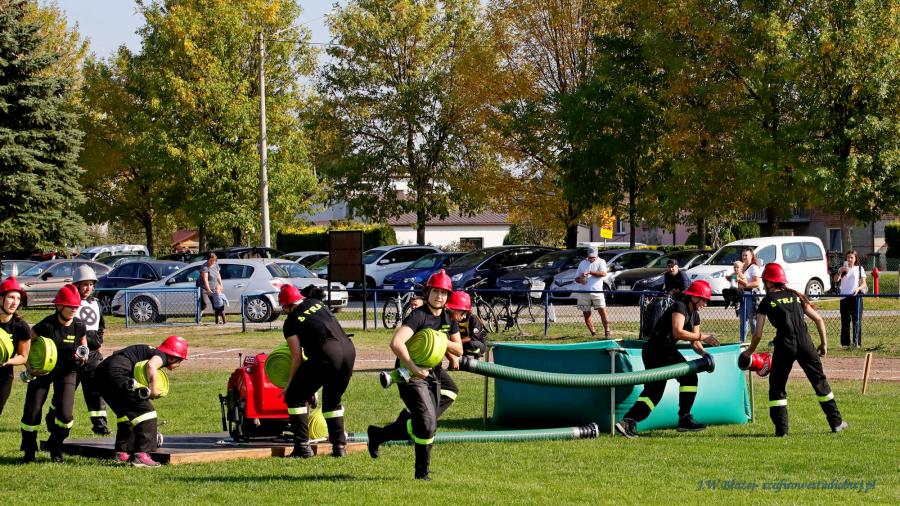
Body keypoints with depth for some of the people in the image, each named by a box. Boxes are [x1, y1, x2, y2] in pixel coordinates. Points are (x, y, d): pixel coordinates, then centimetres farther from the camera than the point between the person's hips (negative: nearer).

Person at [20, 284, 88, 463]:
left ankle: (55, 447, 16)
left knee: (65, 414, -10)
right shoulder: (47, 325, -22)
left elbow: (84, 346, 10)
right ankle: (29, 451, 19)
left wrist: (82, 356, -12)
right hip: (42, 371, -2)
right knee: (32, 413, -3)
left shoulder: (79, 326, -9)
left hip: (66, 372, 2)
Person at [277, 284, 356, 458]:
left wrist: (289, 384, 16)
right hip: (348, 350, 6)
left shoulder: (291, 322, 8)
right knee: (333, 400, 25)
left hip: (326, 355, -6)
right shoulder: (316, 303, 23)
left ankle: (302, 447, 0)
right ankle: (339, 446, 19)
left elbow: (297, 358, 5)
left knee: (295, 397, 8)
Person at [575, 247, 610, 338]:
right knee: (586, 314, 1)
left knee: (602, 311, -13)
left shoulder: (601, 262, 5)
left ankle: (607, 331, -8)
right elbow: (576, 278, 19)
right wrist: (580, 280, -5)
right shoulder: (582, 263, 16)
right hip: (584, 293, 3)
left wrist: (590, 272, -19)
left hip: (597, 292, -3)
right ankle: (593, 333, 8)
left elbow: (603, 273, -14)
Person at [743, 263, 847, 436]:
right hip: (805, 344, 3)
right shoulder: (796, 296, 18)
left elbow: (758, 334, 3)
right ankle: (836, 422, 19)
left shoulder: (767, 302, 6)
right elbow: (818, 320, 15)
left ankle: (781, 429, 2)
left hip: (784, 345, -3)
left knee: (776, 385, 10)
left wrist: (749, 352, 19)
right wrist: (824, 343, 23)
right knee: (820, 382, 16)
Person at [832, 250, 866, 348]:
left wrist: (858, 288, -16)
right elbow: (836, 280, -2)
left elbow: (864, 283, 4)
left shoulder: (859, 269, 8)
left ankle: (856, 341, -6)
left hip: (856, 297, -2)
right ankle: (845, 342, 4)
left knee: (856, 320, -6)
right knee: (845, 321, 1)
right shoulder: (842, 269, 12)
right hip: (844, 297, 2)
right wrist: (841, 271, -17)